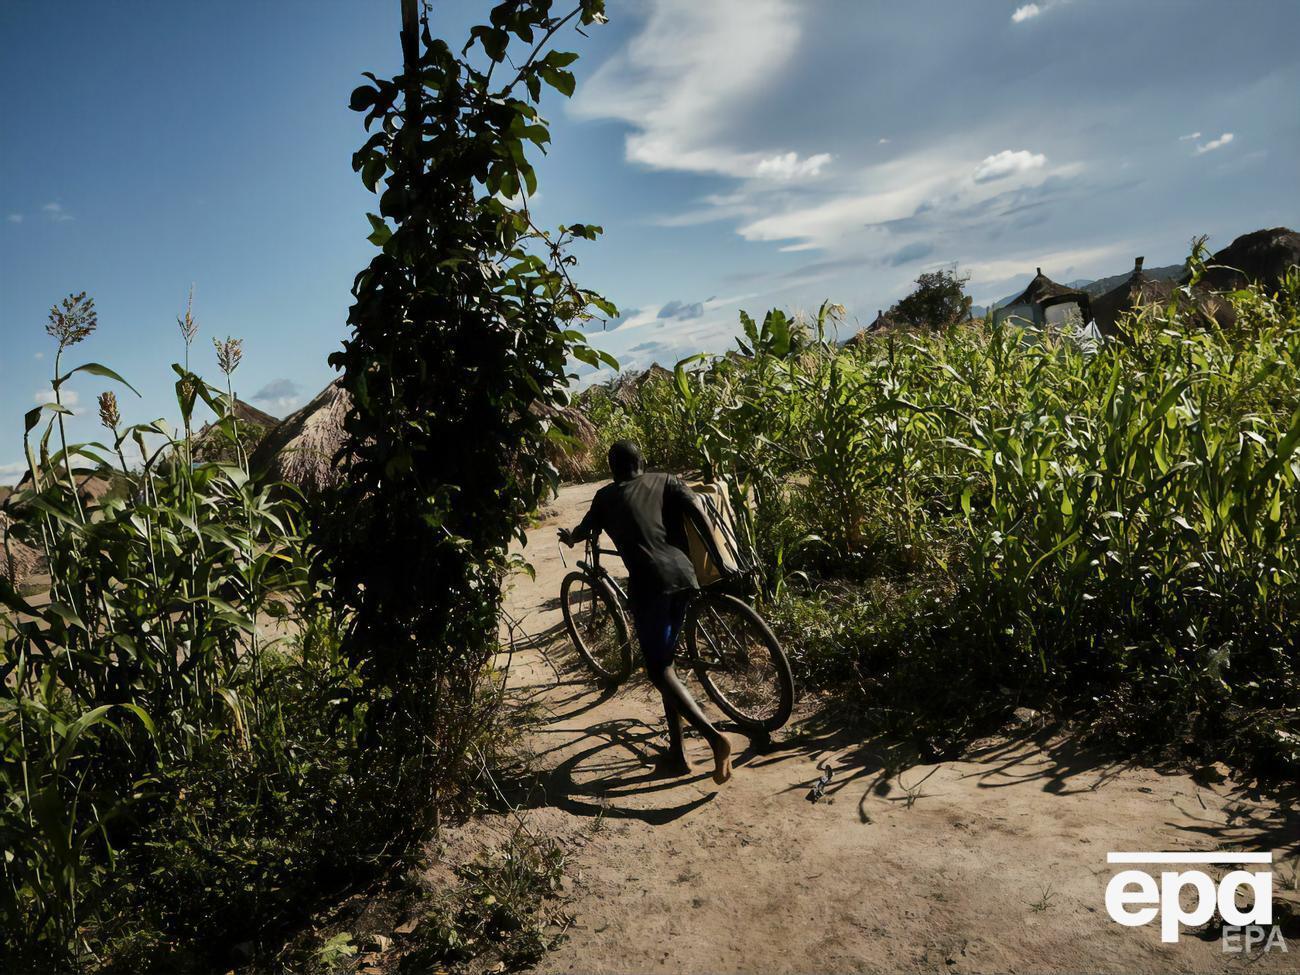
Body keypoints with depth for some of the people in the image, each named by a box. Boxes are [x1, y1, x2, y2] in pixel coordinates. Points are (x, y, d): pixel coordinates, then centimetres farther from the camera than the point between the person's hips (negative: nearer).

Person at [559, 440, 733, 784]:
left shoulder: (607, 496, 14)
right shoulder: (665, 481, 17)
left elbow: (584, 531, 29)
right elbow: (696, 510, 1)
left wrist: (568, 538, 53)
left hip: (650, 582, -4)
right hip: (683, 575, 5)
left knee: (659, 670, 3)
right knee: (665, 662, 18)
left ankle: (714, 736, -16)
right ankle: (676, 753, 20)